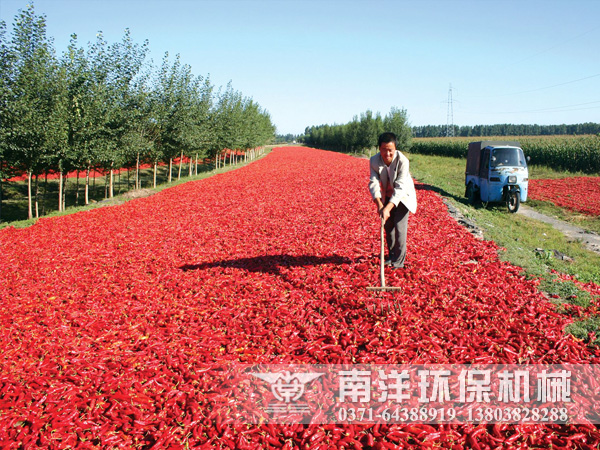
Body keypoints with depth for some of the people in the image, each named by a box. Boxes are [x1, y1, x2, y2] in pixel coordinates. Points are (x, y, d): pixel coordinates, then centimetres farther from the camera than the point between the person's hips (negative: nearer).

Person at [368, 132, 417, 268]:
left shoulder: (402, 161, -32)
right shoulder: (374, 161, -20)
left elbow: (400, 188, -36)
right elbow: (373, 183, -25)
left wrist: (388, 208, -45)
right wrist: (379, 204, -39)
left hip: (403, 196, -4)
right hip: (387, 195, 4)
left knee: (399, 226, -11)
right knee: (388, 225, 12)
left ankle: (399, 261, 1)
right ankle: (391, 256, 30)